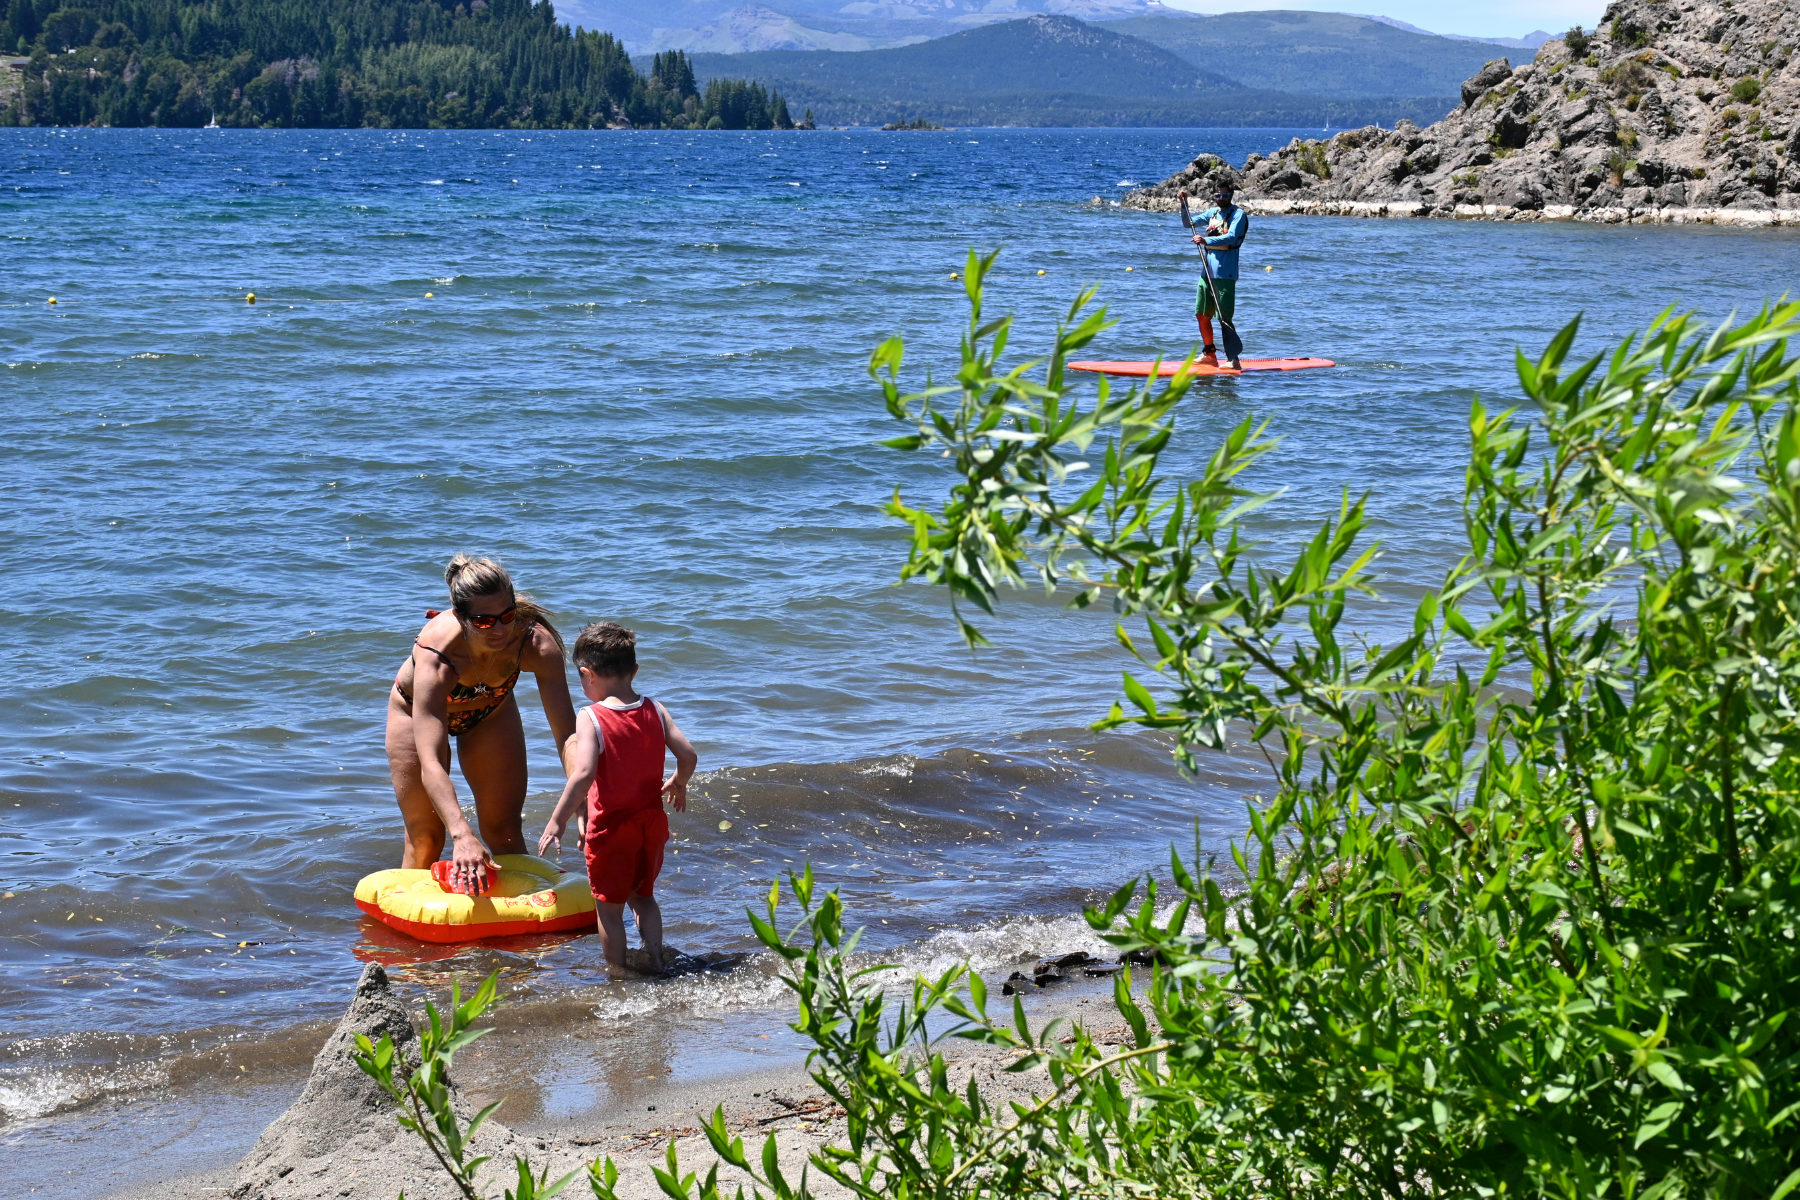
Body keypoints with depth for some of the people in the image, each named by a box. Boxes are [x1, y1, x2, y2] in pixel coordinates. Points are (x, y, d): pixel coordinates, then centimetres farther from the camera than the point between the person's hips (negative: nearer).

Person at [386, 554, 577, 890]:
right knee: (425, 838, 2)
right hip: (419, 709, -2)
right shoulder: (435, 657, -44)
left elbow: (567, 732, -37)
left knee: (505, 830, 8)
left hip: (491, 709, 2)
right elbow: (430, 764, -51)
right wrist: (462, 836, -64)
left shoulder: (536, 643, -38)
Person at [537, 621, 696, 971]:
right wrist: (678, 784, 19)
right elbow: (687, 755, -2)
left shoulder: (591, 718, -18)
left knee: (609, 907, 10)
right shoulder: (655, 711, -3)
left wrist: (557, 820, -22)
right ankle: (656, 962, 20)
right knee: (643, 896, 24)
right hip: (652, 822, 5)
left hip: (611, 828, -5)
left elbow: (584, 774, -28)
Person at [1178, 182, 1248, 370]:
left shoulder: (1238, 214, -6)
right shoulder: (1213, 213, 16)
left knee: (1225, 317, -11)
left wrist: (1206, 240, -30)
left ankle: (1234, 359, -10)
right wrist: (1184, 203, 7)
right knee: (1202, 314, 12)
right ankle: (1209, 353, 26)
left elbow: (1231, 237, -20)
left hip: (1225, 273, -8)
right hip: (1208, 270, 8)